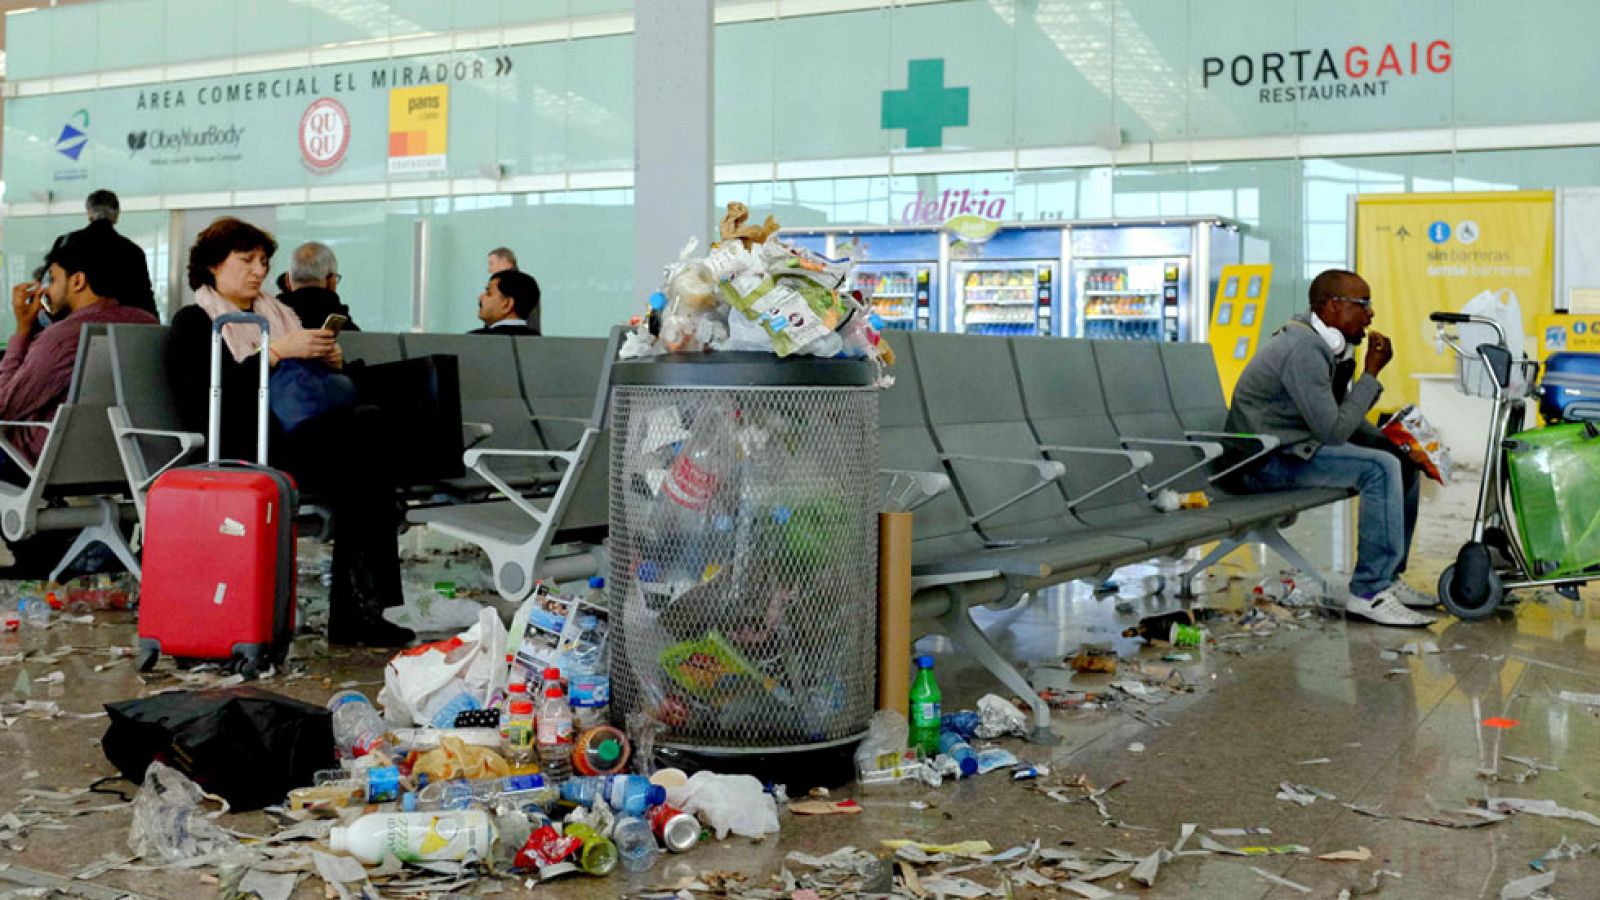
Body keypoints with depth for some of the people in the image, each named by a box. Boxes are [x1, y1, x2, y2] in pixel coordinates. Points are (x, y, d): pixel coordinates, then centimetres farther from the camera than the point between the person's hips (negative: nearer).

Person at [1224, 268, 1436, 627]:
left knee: (1403, 459, 10)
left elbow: (1341, 418, 19)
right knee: (1380, 468, -24)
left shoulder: (1325, 342, 10)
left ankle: (1388, 578, 16)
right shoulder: (1304, 350, -22)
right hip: (1265, 461, -11)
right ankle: (1368, 593, -20)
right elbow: (1334, 431, -25)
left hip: (1293, 446, 11)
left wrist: (1387, 439, 3)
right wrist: (1371, 373, -17)